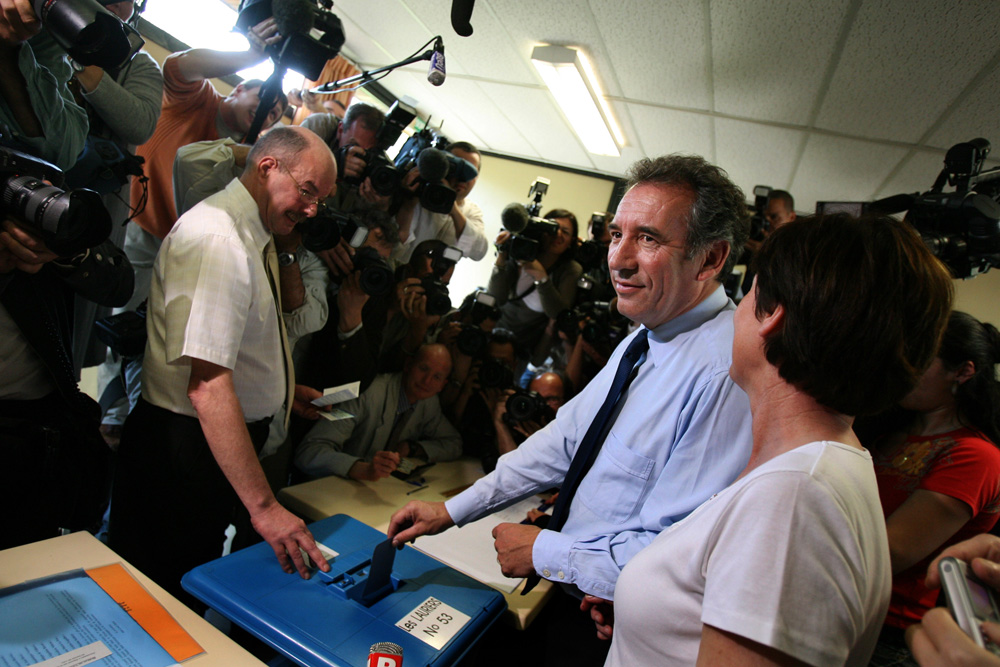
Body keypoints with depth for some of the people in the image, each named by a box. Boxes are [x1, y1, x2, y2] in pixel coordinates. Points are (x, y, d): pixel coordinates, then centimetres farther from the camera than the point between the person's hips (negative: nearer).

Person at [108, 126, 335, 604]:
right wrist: (262, 505, -31)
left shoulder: (253, 234, 9)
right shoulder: (217, 238, -23)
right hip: (187, 445, -9)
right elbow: (208, 386, -31)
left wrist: (278, 389, 11)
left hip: (224, 439, 9)